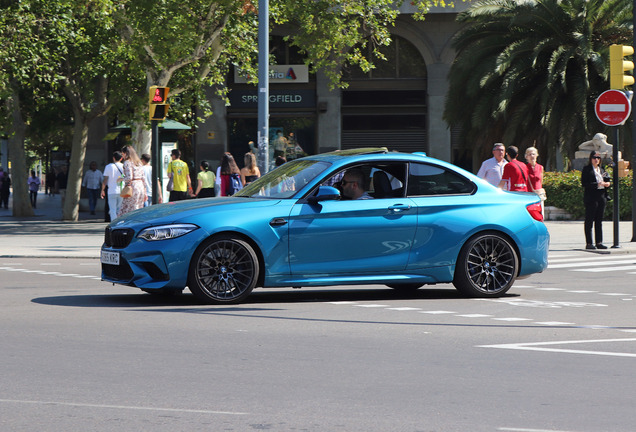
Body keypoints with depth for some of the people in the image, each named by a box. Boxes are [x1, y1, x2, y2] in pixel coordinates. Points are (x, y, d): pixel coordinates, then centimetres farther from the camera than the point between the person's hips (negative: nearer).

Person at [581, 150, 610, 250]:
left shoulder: (601, 169, 17)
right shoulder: (587, 169, -3)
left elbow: (606, 180, 25)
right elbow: (584, 184, -12)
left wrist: (606, 184, 1)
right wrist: (598, 184, -17)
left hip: (601, 197, 6)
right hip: (591, 198, -6)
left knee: (599, 221, 8)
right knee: (589, 220, -4)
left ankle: (599, 242, 11)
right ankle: (589, 243, -2)